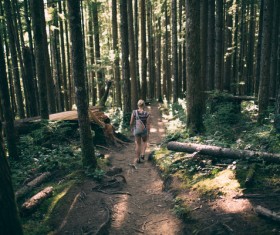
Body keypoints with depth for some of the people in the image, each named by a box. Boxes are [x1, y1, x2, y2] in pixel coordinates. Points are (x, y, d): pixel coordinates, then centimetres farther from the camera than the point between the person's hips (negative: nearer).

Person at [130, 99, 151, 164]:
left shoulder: (134, 112, -15)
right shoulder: (147, 114, -18)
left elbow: (131, 122, -7)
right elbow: (148, 125, -16)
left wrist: (131, 128, 13)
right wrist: (148, 134, -7)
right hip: (144, 131, -1)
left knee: (138, 144, 17)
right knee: (144, 142, 28)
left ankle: (138, 159, 22)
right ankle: (142, 154, 15)